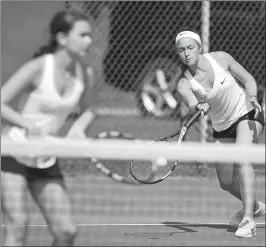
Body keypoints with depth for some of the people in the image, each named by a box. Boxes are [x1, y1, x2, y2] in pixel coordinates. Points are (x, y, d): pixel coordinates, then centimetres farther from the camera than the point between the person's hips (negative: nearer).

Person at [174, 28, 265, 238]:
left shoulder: (221, 58, -16)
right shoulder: (184, 83, -15)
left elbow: (248, 80, -5)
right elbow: (191, 105, -35)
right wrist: (200, 107, -58)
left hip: (247, 115, -4)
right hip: (222, 128, 4)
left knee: (242, 159, -29)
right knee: (226, 182, 9)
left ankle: (248, 220, -35)